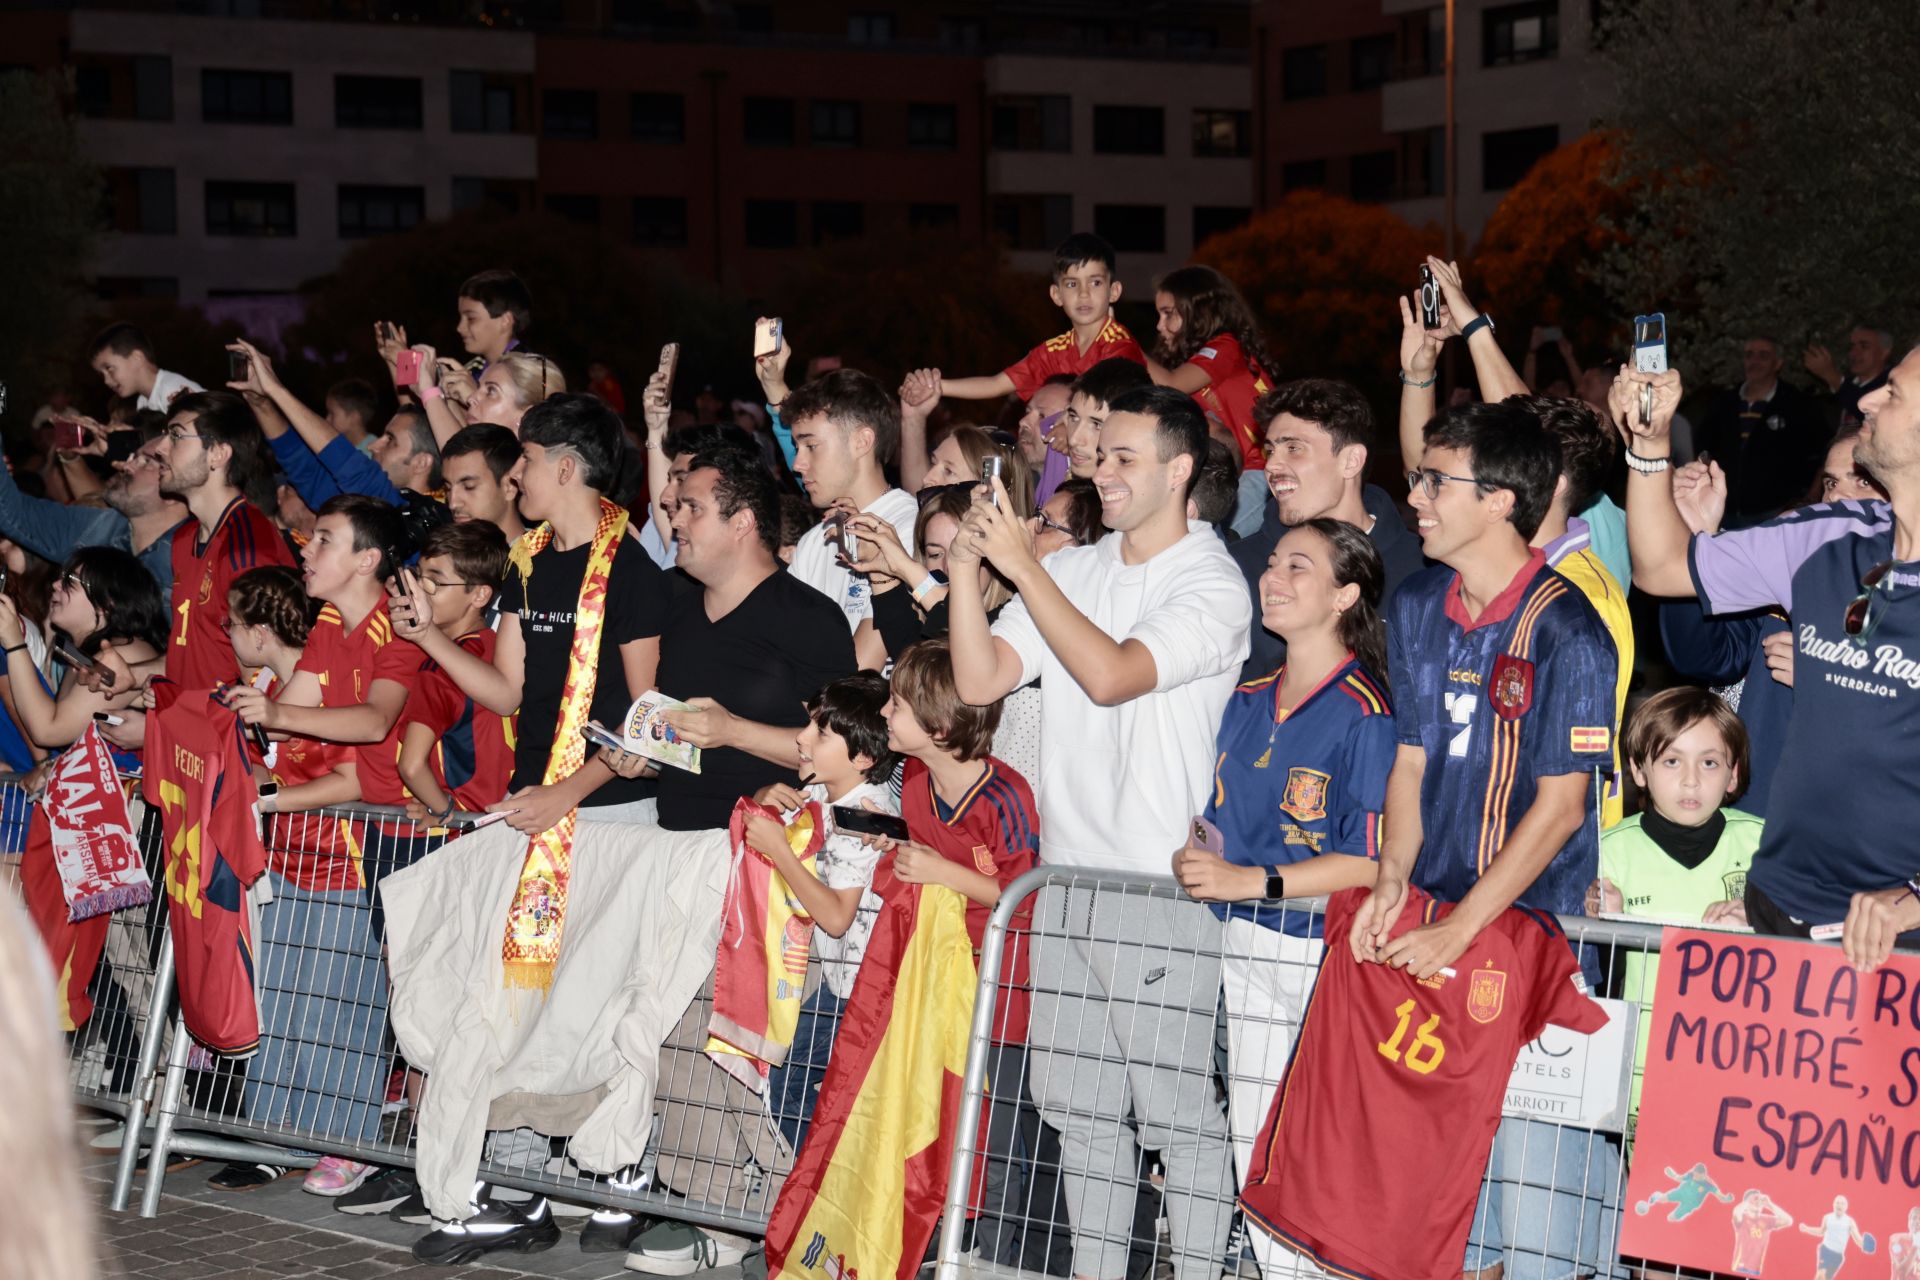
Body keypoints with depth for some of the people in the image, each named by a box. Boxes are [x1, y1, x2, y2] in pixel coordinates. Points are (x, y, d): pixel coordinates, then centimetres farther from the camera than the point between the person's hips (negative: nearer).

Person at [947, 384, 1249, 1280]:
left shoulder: (1212, 586, -9)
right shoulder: (1071, 570, 11)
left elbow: (1111, 674, -22)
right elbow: (980, 681, 5)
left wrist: (1022, 565, -19)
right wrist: (966, 574, -8)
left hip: (1164, 887, -7)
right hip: (1068, 871, 7)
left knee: (1178, 1110, -3)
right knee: (1079, 1104, 13)